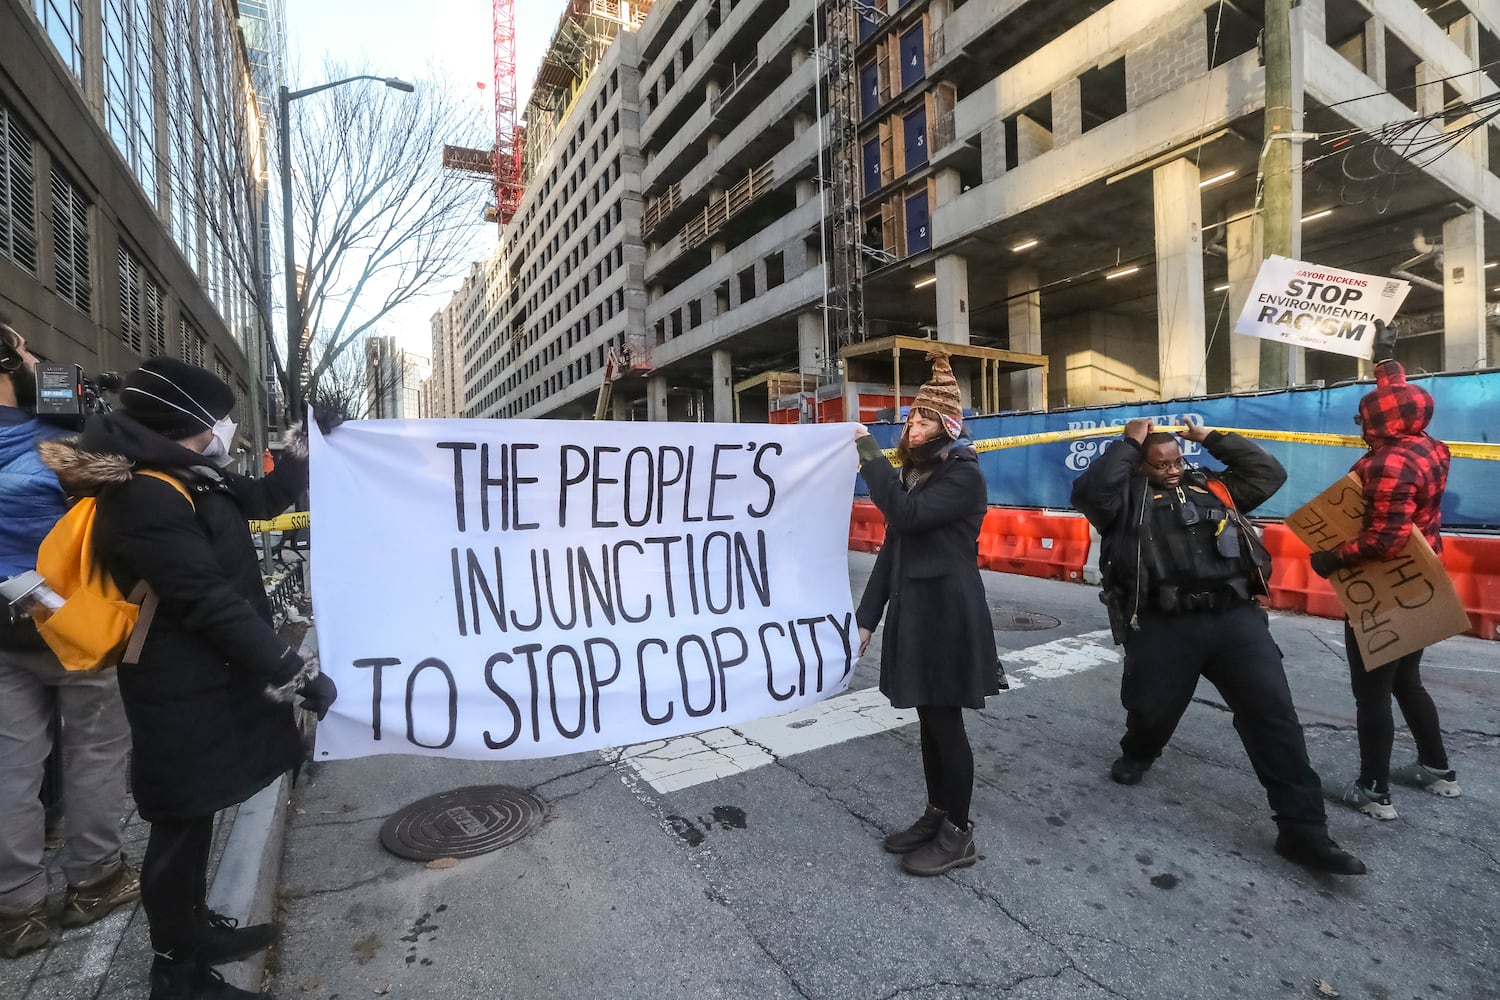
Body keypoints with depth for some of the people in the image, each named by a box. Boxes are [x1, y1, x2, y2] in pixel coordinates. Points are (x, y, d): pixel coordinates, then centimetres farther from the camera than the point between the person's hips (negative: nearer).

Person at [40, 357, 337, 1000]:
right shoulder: (144, 499, -24)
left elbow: (266, 498, 22)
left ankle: (195, 928, 41)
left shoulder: (190, 481, 6)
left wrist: (310, 436, 15)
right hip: (184, 695, -10)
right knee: (182, 827, 7)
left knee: (196, 820, 23)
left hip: (210, 682, 10)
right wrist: (297, 673, -24)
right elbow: (213, 604, -27)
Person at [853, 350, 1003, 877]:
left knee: (946, 722, 2)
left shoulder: (964, 476, -10)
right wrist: (867, 614, 10)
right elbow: (891, 547, 13)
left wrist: (869, 455, -19)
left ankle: (959, 834, 18)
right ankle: (936, 815, 30)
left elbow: (908, 516, -26)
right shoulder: (911, 474, 14)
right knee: (929, 721, 15)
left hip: (947, 614, -7)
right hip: (911, 612, 7)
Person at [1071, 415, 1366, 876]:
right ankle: (1136, 756, 42)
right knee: (1152, 708, 7)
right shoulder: (1129, 496, 4)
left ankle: (1302, 829, 7)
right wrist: (1128, 443, -6)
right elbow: (1089, 492, -15)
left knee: (1274, 715, -1)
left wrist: (1212, 437, 18)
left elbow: (1269, 473, 20)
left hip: (1235, 616, 4)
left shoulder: (1212, 487, 19)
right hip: (1165, 624, -3)